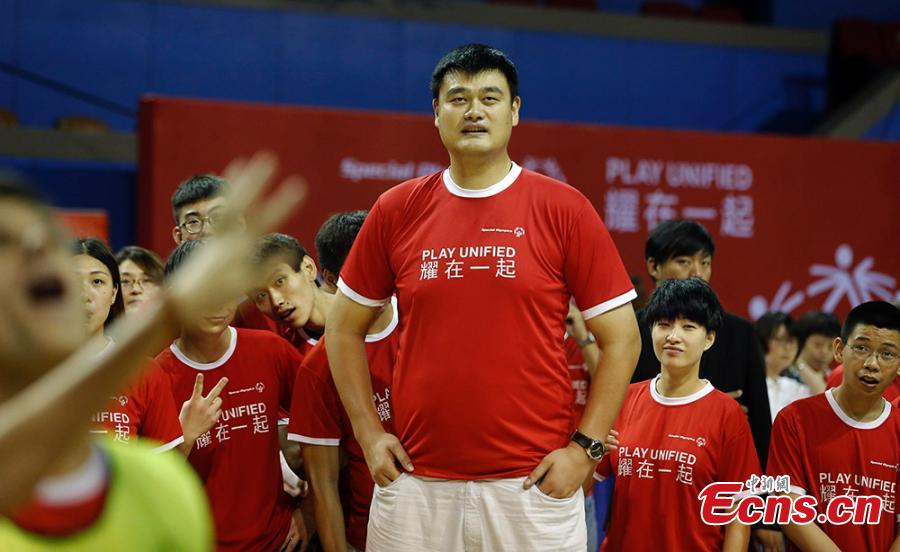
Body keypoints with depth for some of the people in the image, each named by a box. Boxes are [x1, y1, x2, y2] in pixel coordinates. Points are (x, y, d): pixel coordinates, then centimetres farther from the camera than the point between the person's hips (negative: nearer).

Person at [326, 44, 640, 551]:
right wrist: (369, 433, 5)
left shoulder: (564, 209, -1)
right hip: (417, 484, 2)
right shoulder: (396, 210, 5)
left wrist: (585, 448, -5)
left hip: (533, 485, -2)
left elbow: (621, 338, 1)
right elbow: (345, 328, 14)